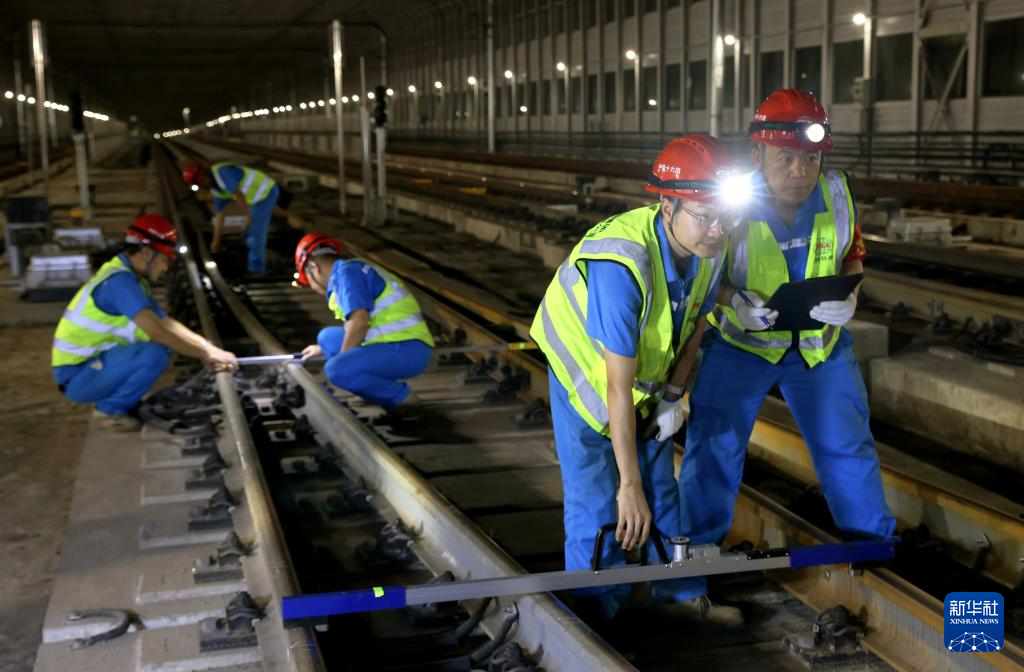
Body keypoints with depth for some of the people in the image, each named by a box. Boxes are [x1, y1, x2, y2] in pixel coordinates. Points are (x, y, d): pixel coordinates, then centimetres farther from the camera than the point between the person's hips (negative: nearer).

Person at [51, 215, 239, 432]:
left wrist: (208, 348, 4)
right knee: (154, 354, -26)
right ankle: (111, 410, -7)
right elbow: (158, 332, -29)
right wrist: (205, 354, -21)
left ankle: (113, 402, 9)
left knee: (165, 343, 6)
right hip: (77, 378, -10)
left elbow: (166, 323, 14)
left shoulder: (130, 277, 9)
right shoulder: (120, 281, -22)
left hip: (94, 364, 10)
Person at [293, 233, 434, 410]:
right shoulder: (355, 270, 23)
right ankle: (384, 396, 7)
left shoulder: (347, 272, -8)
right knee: (328, 337, 19)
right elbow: (361, 327, 38)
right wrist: (323, 349, 51)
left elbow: (359, 322, -22)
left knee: (336, 370, -26)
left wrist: (342, 359, -6)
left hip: (407, 351, -10)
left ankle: (401, 396, -5)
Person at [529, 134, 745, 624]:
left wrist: (673, 395, -5)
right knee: (595, 502, -5)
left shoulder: (708, 249, -20)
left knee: (661, 489, 16)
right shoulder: (624, 266, -40)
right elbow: (618, 386, -36)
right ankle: (596, 612, 13)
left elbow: (695, 323, 2)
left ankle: (678, 591, 32)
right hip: (586, 376, -6)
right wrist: (629, 485, -32)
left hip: (647, 372, 7)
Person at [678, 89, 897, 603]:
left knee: (846, 443, 10)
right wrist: (734, 303, -31)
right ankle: (698, 547, 16)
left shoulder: (836, 193, -12)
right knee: (714, 444, -3)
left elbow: (852, 254, 4)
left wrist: (848, 298, -17)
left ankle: (873, 541, 30)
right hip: (739, 341, -3)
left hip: (819, 344, 3)